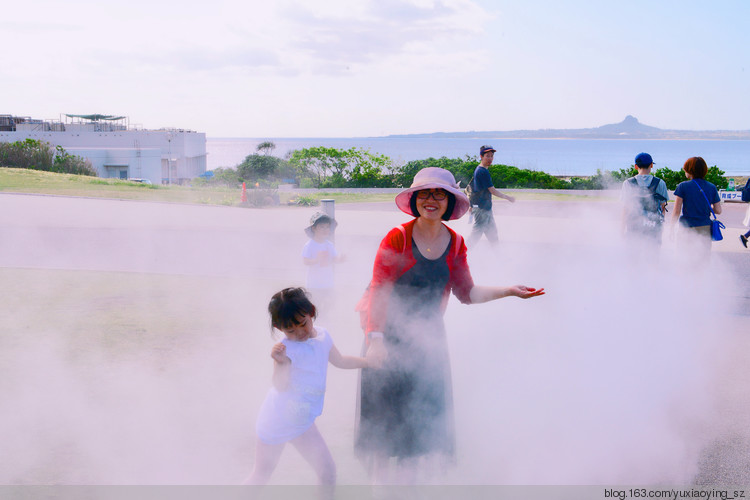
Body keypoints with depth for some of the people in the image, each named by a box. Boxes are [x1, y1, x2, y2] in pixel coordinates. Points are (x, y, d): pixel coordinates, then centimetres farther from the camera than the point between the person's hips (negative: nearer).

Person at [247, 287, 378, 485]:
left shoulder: (322, 335, -3)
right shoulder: (288, 348, -27)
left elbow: (339, 360, 18)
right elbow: (280, 385, -42)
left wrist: (368, 361, 17)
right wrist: (282, 362, -59)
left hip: (303, 421, 6)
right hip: (277, 422, -6)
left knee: (328, 472, 3)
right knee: (261, 477, 9)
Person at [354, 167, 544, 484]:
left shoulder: (455, 243, 1)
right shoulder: (397, 238, -15)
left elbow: (466, 292, 5)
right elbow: (379, 291, -18)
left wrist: (508, 291, -4)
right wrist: (375, 337, -28)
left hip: (428, 339, 5)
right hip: (391, 336, -5)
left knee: (421, 415, 11)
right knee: (385, 416, 2)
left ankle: (408, 478, 27)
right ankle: (379, 480, 18)